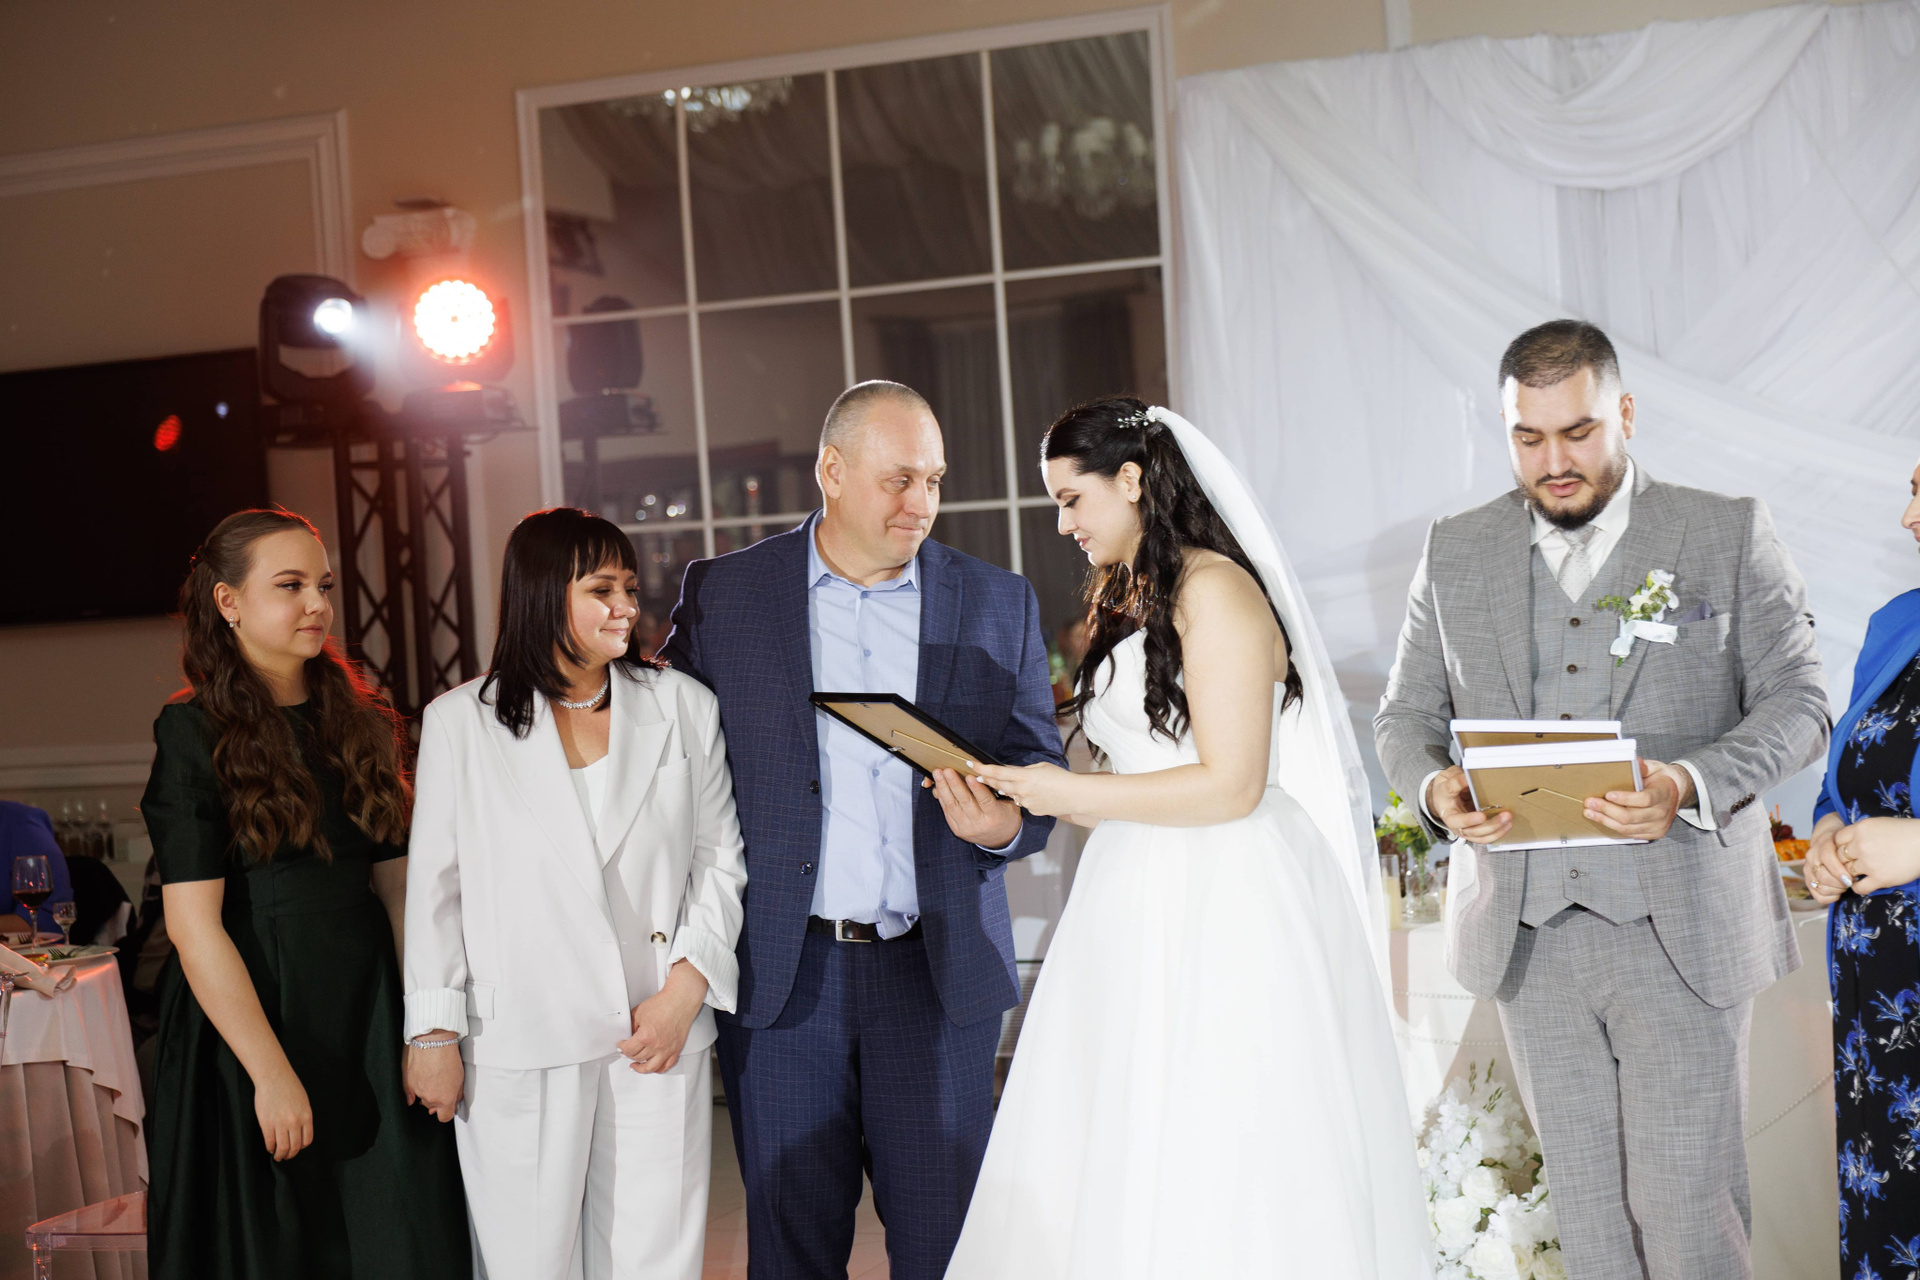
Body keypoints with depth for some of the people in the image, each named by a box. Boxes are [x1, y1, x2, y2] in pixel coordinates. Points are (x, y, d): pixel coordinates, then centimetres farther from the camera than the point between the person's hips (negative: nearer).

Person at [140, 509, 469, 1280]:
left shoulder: (359, 723, 9)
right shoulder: (195, 736, -7)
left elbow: (395, 886, 9)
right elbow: (193, 925, -13)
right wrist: (272, 1072, -17)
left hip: (370, 1018, 5)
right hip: (252, 1021, -5)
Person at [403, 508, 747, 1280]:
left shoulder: (684, 708, 7)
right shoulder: (459, 723, 3)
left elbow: (719, 860, 8)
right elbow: (434, 887, 5)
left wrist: (685, 989, -4)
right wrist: (433, 1033, 2)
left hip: (658, 1039, 1)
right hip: (518, 1050, -1)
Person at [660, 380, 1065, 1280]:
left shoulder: (999, 605, 6)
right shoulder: (721, 595, 2)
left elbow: (1042, 768, 10)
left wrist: (1004, 824, -14)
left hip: (938, 975, 1)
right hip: (781, 973, 0)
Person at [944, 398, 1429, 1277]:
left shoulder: (1216, 592, -10)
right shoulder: (1121, 599, 18)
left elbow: (1230, 785, -17)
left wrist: (1071, 794, -12)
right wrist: (1026, 795, 7)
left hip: (1226, 906, -8)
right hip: (1137, 904, 9)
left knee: (1218, 1161, -3)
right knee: (1116, 1162, 6)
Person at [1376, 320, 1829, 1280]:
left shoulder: (1730, 535, 3)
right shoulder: (1454, 554, 10)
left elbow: (1798, 703, -1)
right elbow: (1403, 715, 12)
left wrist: (1689, 786, -21)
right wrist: (1436, 788, -12)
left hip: (1680, 931, -2)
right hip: (1528, 936, 3)